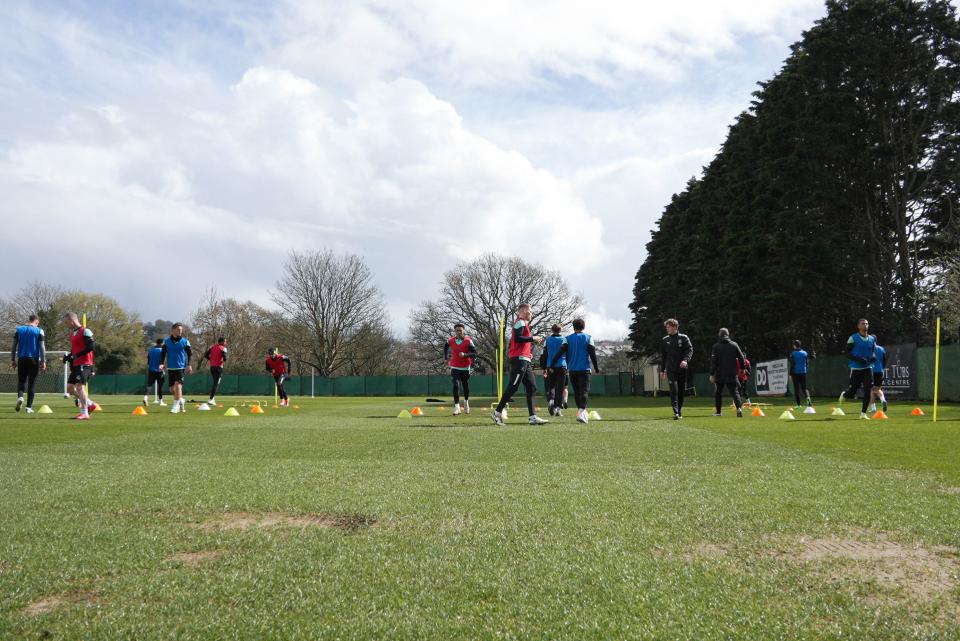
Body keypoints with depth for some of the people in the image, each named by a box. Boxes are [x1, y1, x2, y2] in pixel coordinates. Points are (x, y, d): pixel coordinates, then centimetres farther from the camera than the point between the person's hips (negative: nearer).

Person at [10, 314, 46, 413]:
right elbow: (42, 347, -5)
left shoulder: (19, 330, 7)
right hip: (34, 359, -2)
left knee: (21, 381, 14)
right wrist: (43, 361, -2)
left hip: (22, 359, 2)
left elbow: (14, 346, 7)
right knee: (32, 383, 4)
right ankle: (29, 407, 3)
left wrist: (13, 360, 13)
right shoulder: (39, 331, -1)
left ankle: (20, 396, -15)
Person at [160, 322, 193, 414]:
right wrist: (161, 363, -8)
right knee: (172, 389, 7)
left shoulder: (185, 341, 0)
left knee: (178, 385, -17)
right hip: (170, 368, 3)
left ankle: (176, 405, -12)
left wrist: (189, 365, -5)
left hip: (181, 367, -3)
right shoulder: (167, 341, 4)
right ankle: (181, 401, 30)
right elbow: (163, 353, 6)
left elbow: (189, 354, 5)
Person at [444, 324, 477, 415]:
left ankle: (466, 401, 42)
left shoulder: (468, 341, -14)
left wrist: (465, 355, -33)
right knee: (456, 386, -16)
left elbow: (474, 354, -17)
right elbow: (446, 346, 19)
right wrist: (445, 357, 14)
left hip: (465, 368, 0)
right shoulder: (451, 340, -5)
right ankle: (456, 406, -15)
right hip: (455, 368, 0)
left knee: (466, 387, 14)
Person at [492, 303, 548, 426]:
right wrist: (533, 338, -16)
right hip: (519, 359, -10)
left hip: (525, 361, 10)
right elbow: (517, 338, -22)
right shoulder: (520, 323, -7)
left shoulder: (524, 324, 24)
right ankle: (498, 412, -4)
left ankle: (532, 417, 3)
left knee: (532, 387, 6)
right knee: (513, 386, -10)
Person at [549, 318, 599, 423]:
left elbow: (560, 352, -4)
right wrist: (596, 367, 7)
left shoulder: (568, 338, 6)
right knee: (584, 391, -8)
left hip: (572, 370, 2)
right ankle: (581, 412, -29)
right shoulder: (588, 338, 4)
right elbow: (592, 353, -1)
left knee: (577, 392, 14)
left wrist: (552, 365, -4)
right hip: (584, 369, -2)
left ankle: (582, 412, 20)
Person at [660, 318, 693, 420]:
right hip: (671, 369, 0)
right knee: (673, 390, -14)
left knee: (681, 391, 5)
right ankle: (676, 412, -21)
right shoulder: (664, 340, 12)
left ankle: (679, 412, 18)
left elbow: (690, 350, -4)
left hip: (682, 369, 0)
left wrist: (685, 360, -23)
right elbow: (663, 356, 17)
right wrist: (662, 370, 14)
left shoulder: (684, 338, 4)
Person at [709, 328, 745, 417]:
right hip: (732, 375, 1)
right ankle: (739, 407, -24)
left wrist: (711, 374, -5)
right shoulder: (734, 345, 3)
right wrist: (742, 368, 17)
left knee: (718, 392, 14)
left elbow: (713, 361, -5)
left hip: (719, 374, -1)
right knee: (734, 391, 0)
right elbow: (741, 358, 3)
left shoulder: (716, 346, -2)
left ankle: (718, 411, 17)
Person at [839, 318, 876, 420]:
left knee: (868, 390, -10)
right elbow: (847, 353, -7)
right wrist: (858, 359, -21)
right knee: (852, 392, 0)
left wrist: (873, 357, -4)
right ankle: (844, 394, 37)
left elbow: (873, 351, 20)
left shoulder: (872, 339, 9)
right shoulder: (853, 338, -6)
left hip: (868, 368, 4)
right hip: (856, 368, -4)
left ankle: (863, 413, -1)